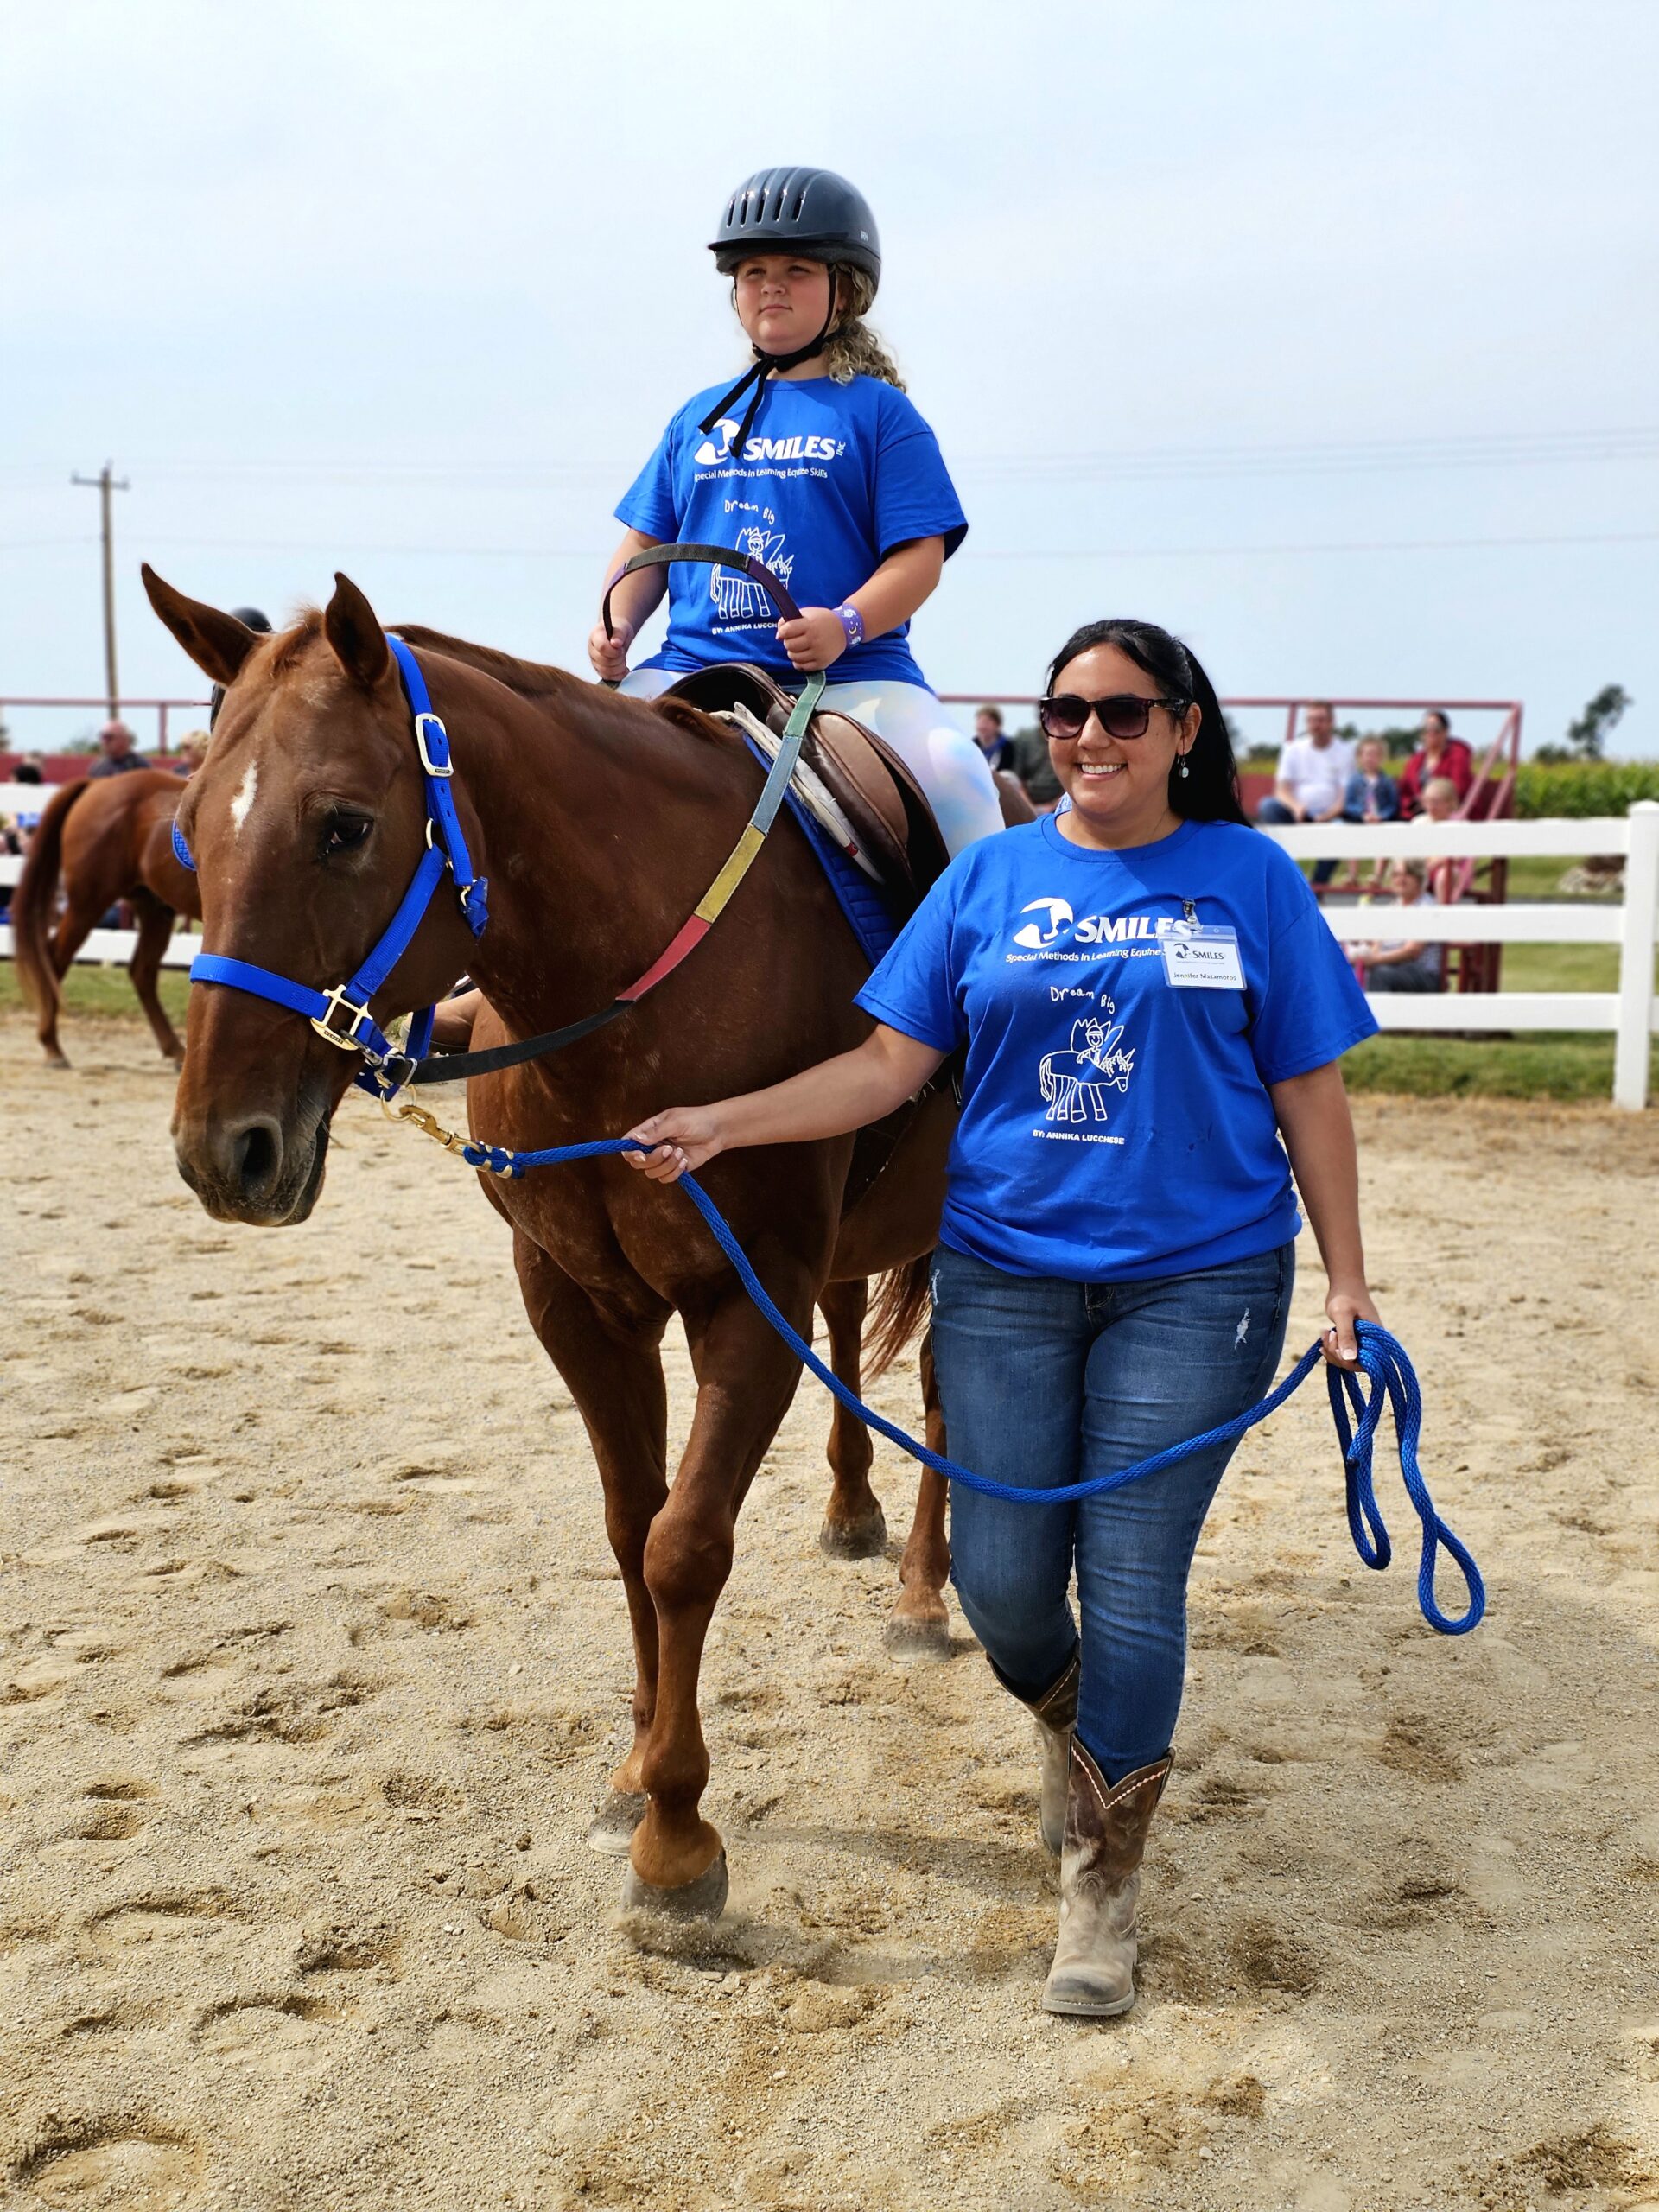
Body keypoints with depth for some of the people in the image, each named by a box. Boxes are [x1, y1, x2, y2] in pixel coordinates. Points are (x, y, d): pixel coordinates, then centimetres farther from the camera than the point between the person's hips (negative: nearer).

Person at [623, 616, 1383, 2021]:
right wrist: (721, 1124, -10)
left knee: (1132, 1584, 1)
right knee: (1001, 1579, 5)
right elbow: (887, 1069, 1)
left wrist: (1346, 1279, -2)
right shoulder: (989, 879, 5)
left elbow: (1310, 1095, 2)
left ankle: (1103, 1884, 21)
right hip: (1005, 1279, 2)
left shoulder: (1249, 879, 0)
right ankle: (1070, 1730, 41)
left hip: (1194, 1284, -2)